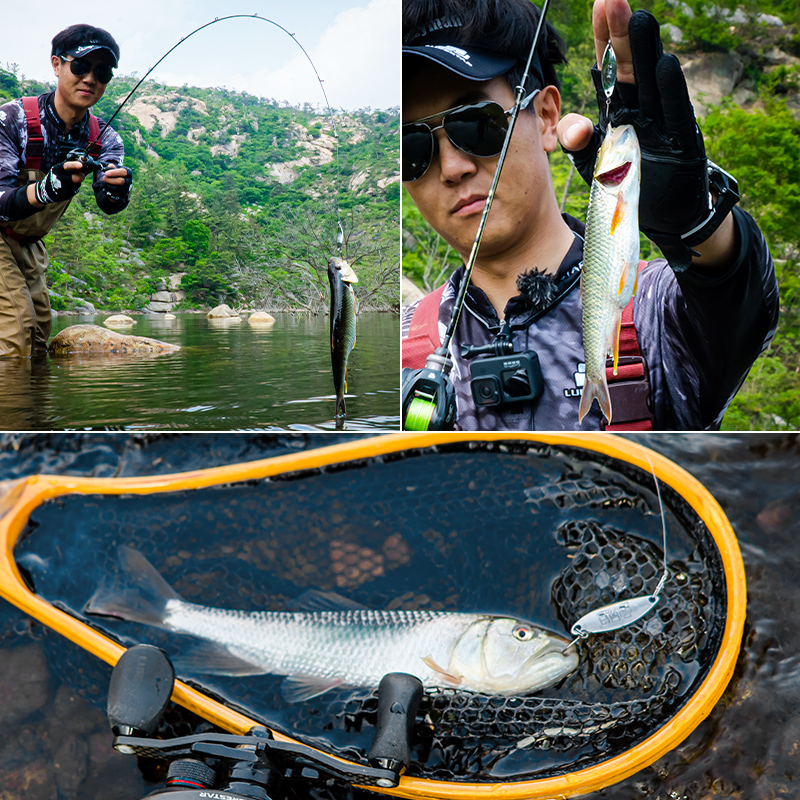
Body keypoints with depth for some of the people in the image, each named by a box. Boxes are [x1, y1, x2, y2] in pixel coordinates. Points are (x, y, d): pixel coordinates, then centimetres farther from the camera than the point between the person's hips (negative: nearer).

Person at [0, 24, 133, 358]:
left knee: (39, 332, 11)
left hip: (27, 244, 6)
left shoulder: (104, 139, -7)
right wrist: (46, 190, -52)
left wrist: (117, 190, -50)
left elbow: (107, 202, -26)